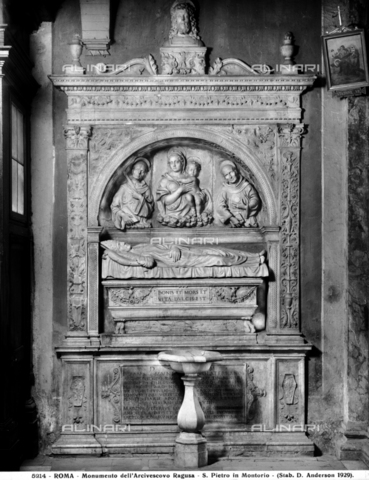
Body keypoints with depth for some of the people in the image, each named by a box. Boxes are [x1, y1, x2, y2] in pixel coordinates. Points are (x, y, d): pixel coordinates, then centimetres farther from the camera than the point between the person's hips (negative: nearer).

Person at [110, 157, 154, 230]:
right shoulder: (125, 187, 8)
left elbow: (150, 209, 8)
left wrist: (141, 199, -6)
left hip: (142, 222, 2)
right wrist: (121, 214, -10)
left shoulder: (146, 189, 11)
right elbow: (114, 206, 7)